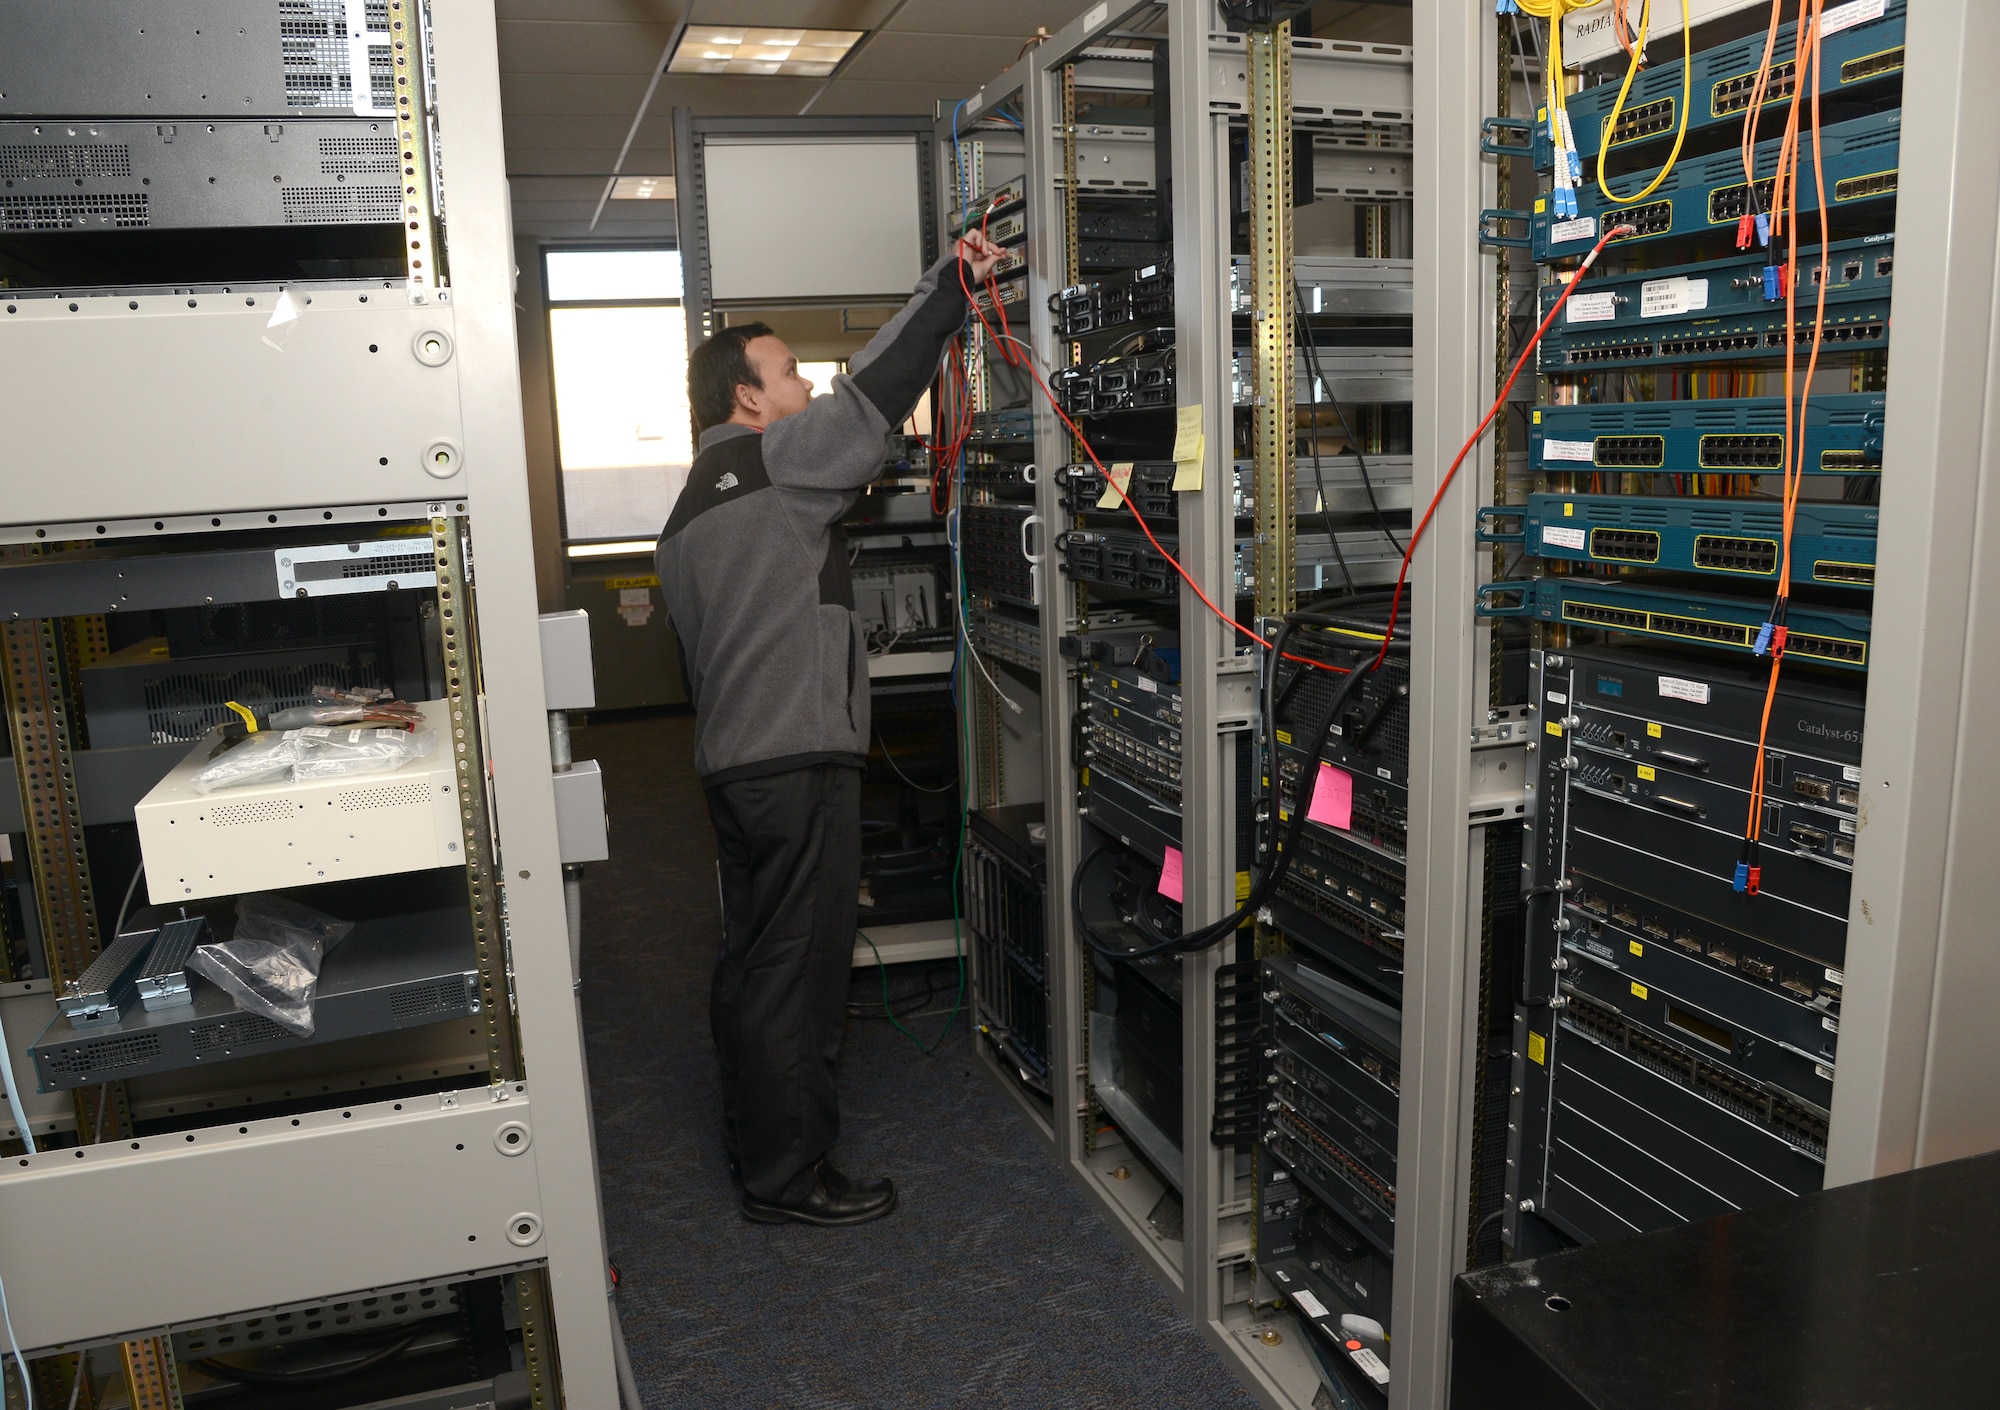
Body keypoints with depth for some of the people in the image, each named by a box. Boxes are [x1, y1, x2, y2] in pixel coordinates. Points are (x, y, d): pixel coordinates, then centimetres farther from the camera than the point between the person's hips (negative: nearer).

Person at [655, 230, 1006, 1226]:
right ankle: (787, 1174, 9)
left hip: (731, 760, 10)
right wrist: (952, 284, -13)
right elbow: (870, 398, -18)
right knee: (796, 966, -1)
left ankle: (754, 1135, 32)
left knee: (753, 958, 18)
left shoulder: (688, 508, 20)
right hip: (798, 761, -10)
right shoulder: (772, 462, -9)